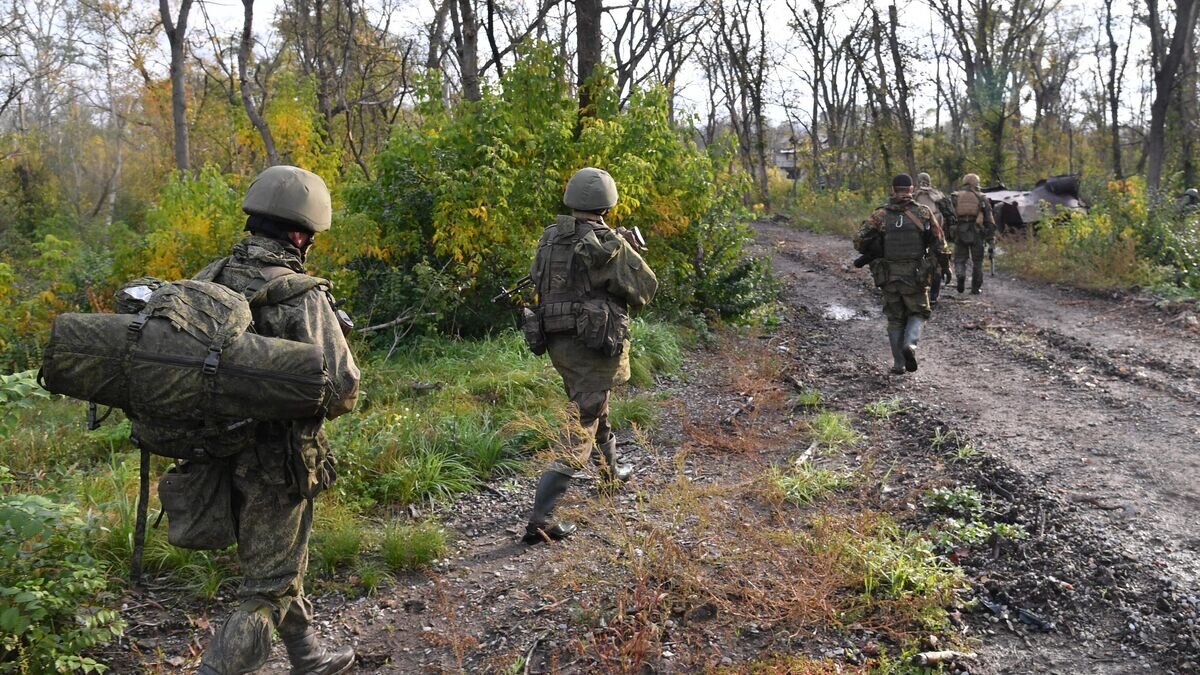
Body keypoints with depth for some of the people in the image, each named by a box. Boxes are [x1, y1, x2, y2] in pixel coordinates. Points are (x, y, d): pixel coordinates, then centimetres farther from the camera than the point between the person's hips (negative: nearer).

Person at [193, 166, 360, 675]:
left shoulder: (209, 279, -1)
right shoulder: (302, 295, -20)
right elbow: (343, 388, -22)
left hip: (220, 453, 8)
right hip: (277, 461, -8)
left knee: (278, 562, 25)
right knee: (268, 589, 7)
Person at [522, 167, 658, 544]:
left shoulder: (550, 238, 3)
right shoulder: (609, 244, -15)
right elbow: (646, 288, -9)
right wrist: (628, 251, 10)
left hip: (557, 340, 7)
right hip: (594, 344, -7)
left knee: (595, 405, 30)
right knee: (580, 429, -4)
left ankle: (611, 468, 53)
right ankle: (539, 521, -10)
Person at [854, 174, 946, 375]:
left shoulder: (881, 215, -4)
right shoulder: (923, 213, -4)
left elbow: (860, 241, -9)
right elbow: (939, 245, -3)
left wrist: (875, 254, 10)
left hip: (889, 276, 1)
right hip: (916, 276, -1)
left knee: (895, 319, 15)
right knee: (918, 313, 18)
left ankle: (899, 364, 13)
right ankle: (910, 344, -9)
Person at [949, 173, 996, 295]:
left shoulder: (955, 197, 8)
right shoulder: (982, 198, 7)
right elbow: (989, 220, 4)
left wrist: (948, 234, 6)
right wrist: (991, 237, 5)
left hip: (959, 233, 0)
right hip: (977, 234, 0)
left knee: (959, 259, 11)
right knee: (977, 262, 11)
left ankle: (960, 276, -18)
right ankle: (976, 288, 15)